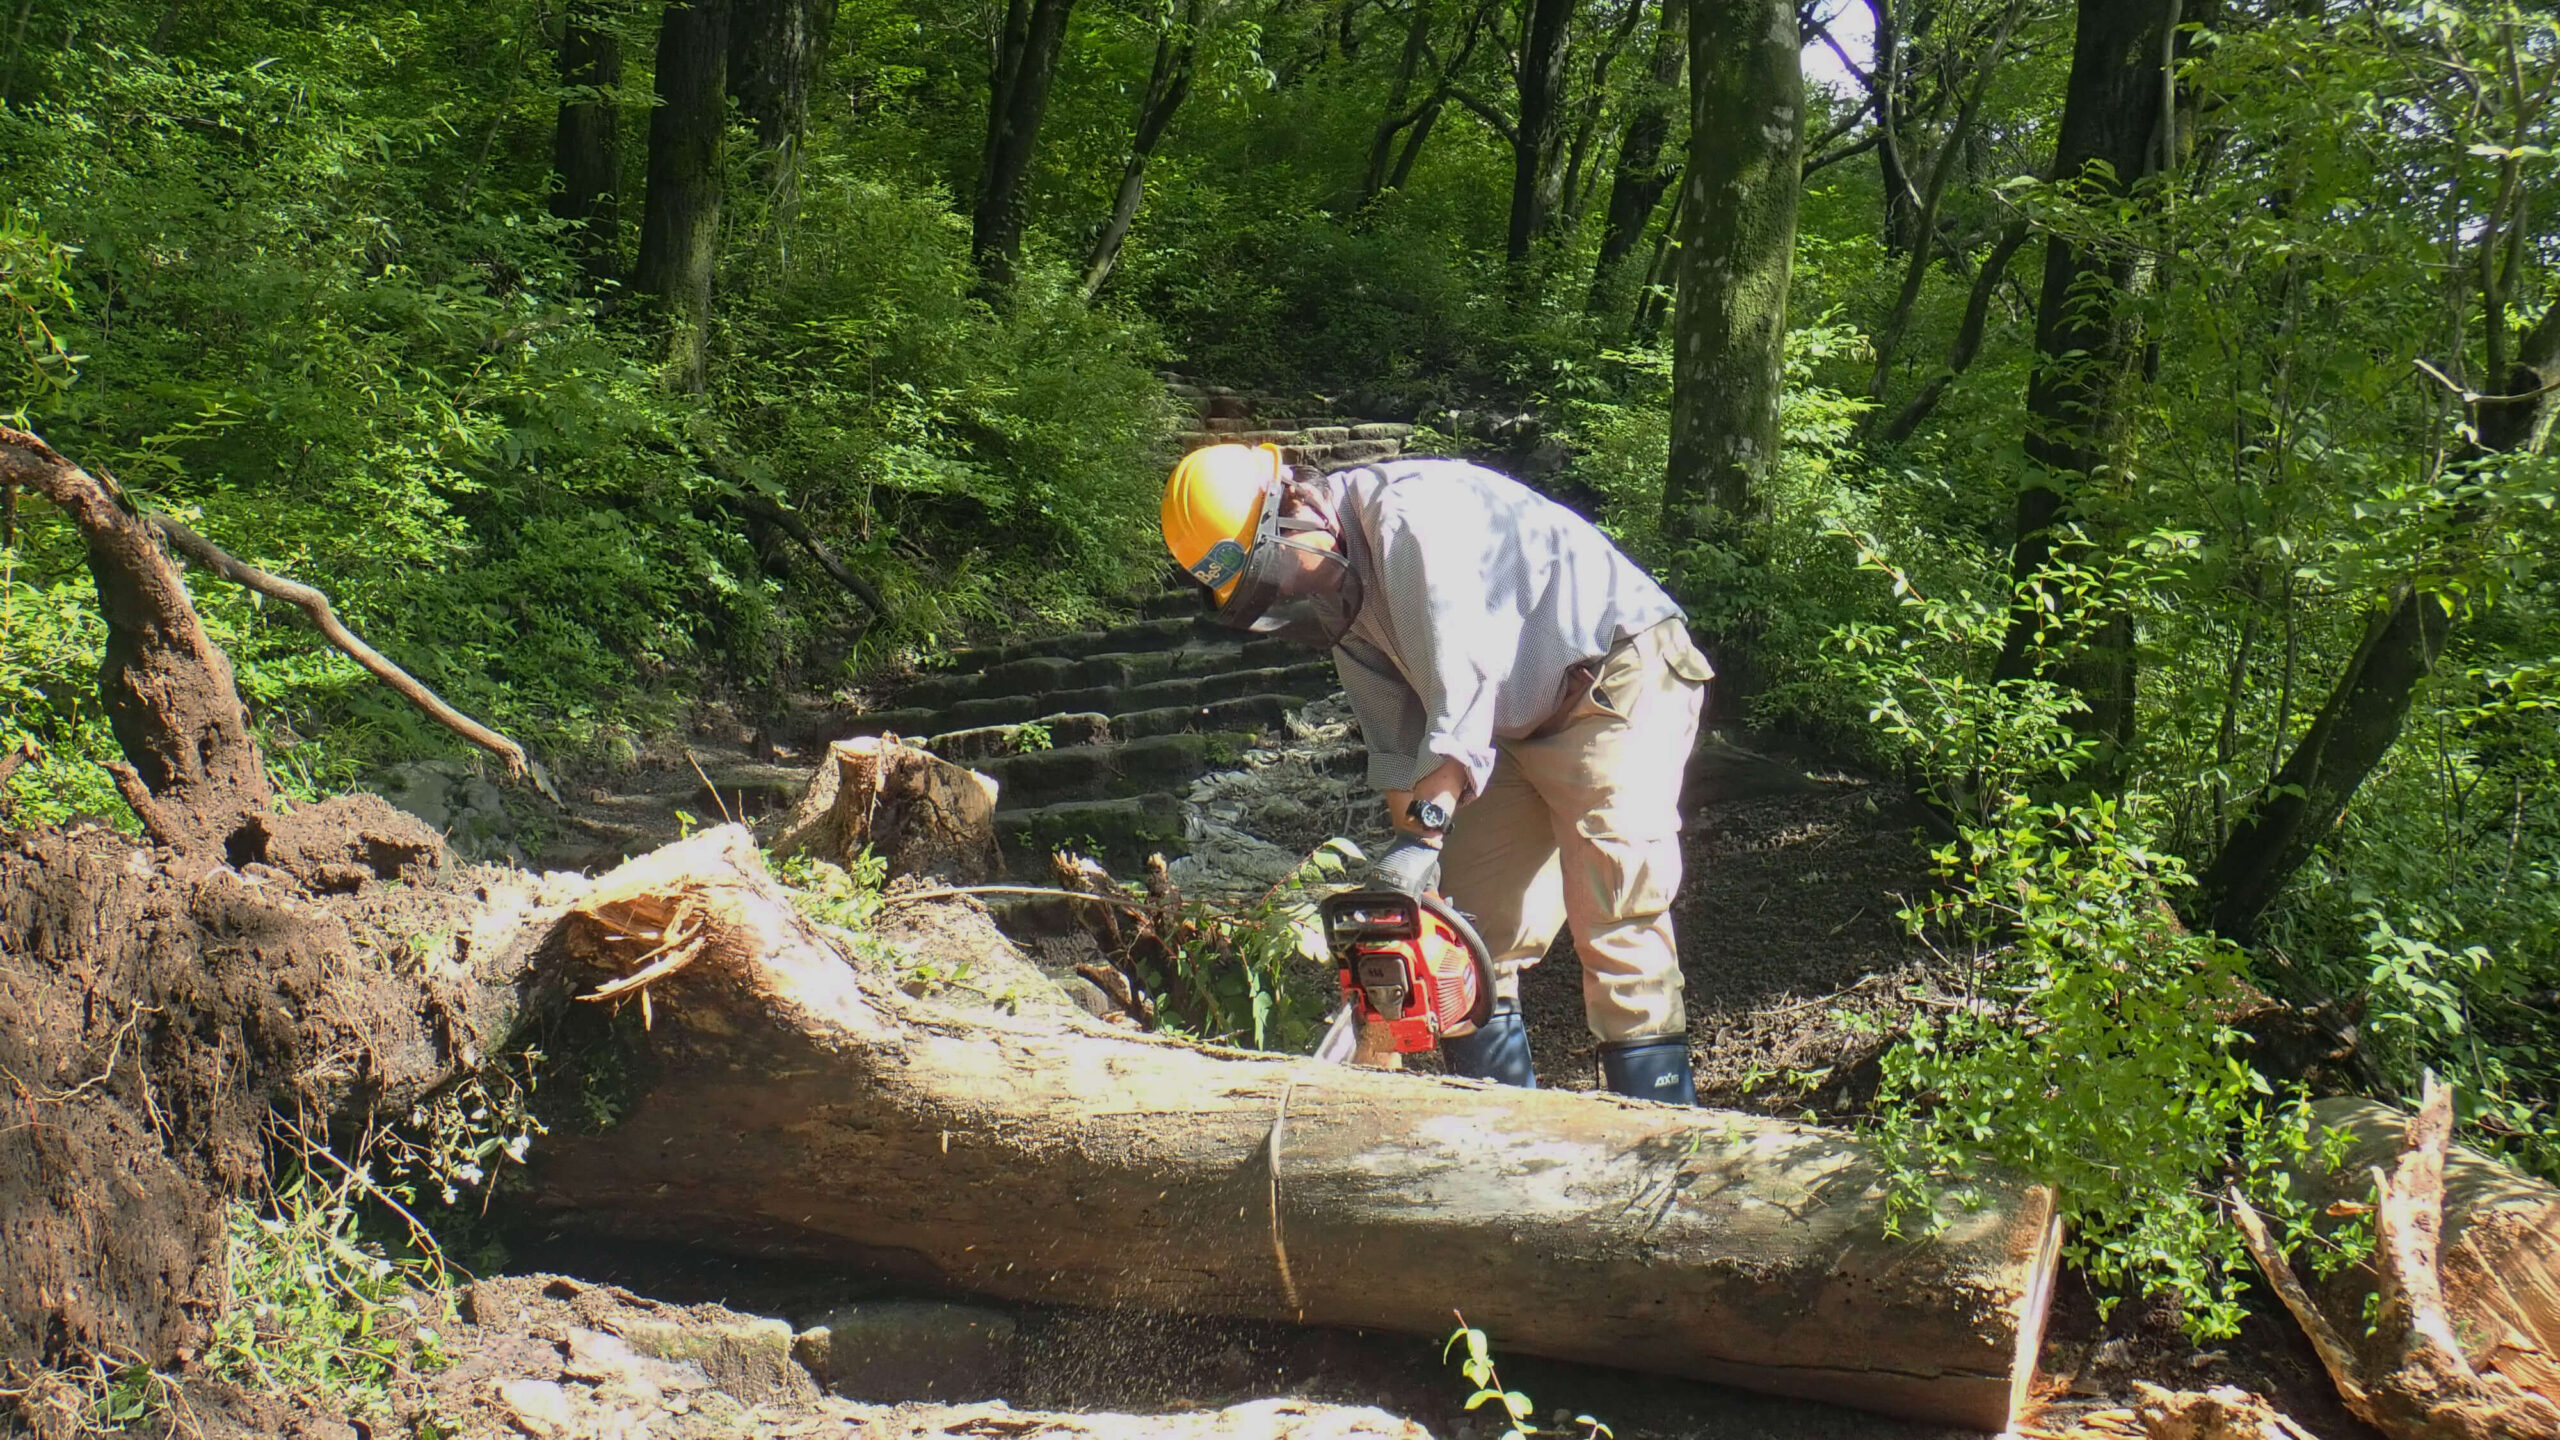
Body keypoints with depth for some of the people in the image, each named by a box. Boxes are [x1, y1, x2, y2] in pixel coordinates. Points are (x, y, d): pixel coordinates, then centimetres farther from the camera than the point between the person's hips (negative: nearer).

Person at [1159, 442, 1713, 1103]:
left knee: (1611, 907, -17)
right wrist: (1404, 861, -3)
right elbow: (1398, 744, 6)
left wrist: (1424, 832, -37)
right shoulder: (1342, 585, 5)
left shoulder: (1411, 512, -24)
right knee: (1470, 920, 4)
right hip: (1524, 725, 10)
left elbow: (1464, 688, -32)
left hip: (1621, 679, -9)